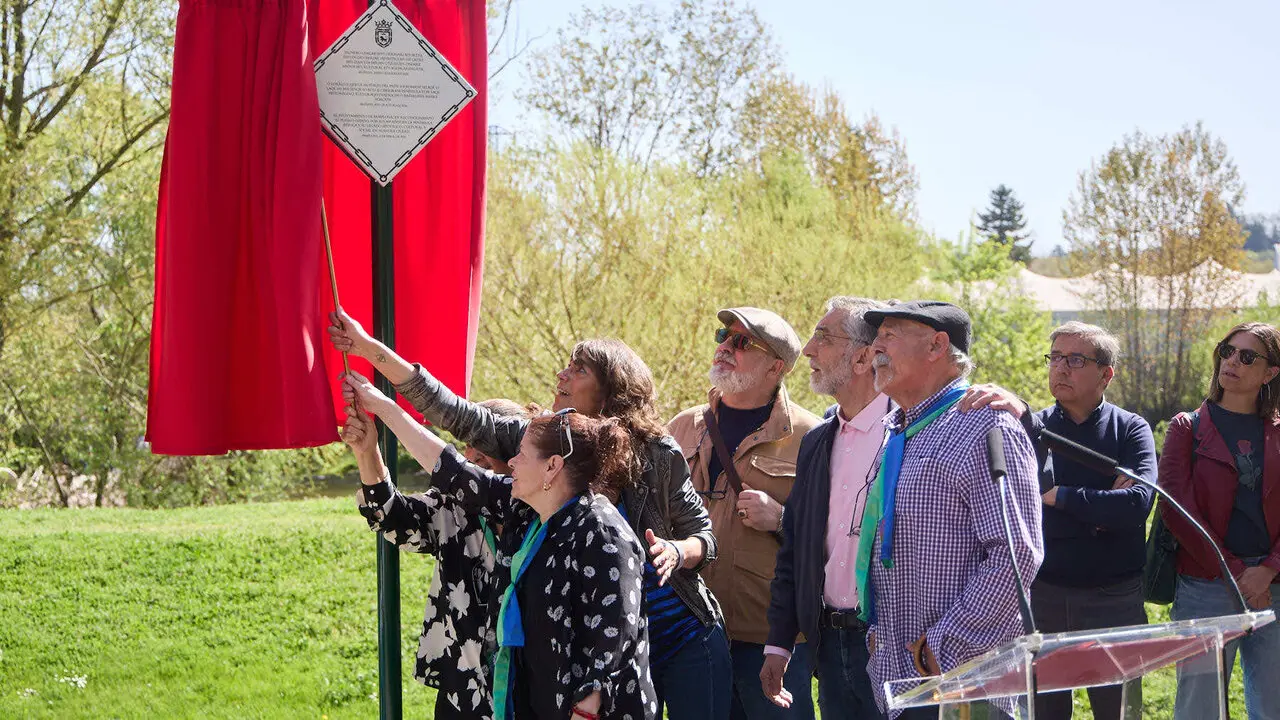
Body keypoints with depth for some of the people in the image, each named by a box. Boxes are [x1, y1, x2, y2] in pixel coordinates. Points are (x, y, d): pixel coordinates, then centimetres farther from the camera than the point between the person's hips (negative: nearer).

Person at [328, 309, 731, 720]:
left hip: (686, 641, -3)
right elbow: (450, 412, -5)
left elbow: (704, 535, 1)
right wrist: (369, 348, -10)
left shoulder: (658, 455, -8)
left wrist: (676, 552, -23)